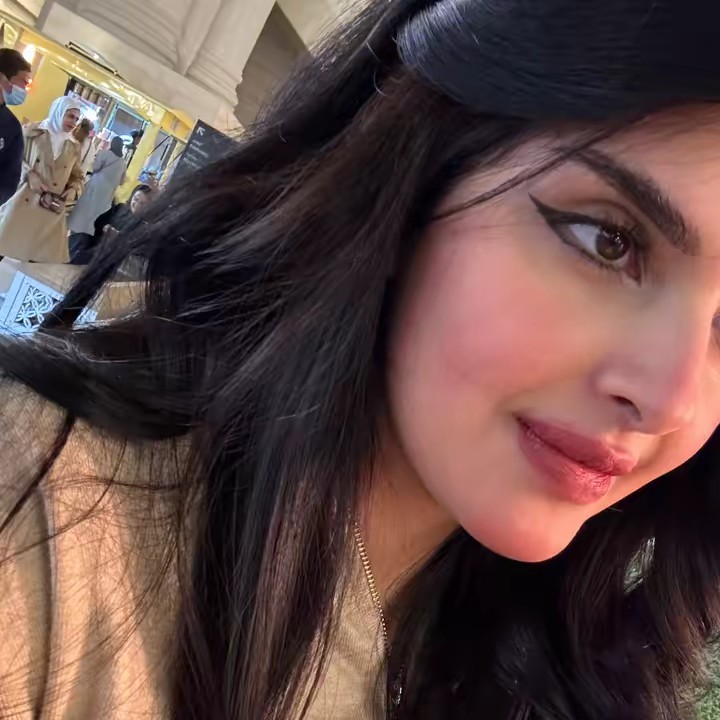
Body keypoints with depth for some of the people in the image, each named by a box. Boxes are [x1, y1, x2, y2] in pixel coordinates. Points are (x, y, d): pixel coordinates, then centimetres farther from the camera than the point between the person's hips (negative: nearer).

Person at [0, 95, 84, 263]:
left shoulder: (74, 147, 15)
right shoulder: (33, 131, 4)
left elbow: (78, 176, 21)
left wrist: (74, 190, 0)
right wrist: (29, 175, -13)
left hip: (52, 212, 3)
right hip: (23, 202, -3)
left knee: (44, 259, -1)